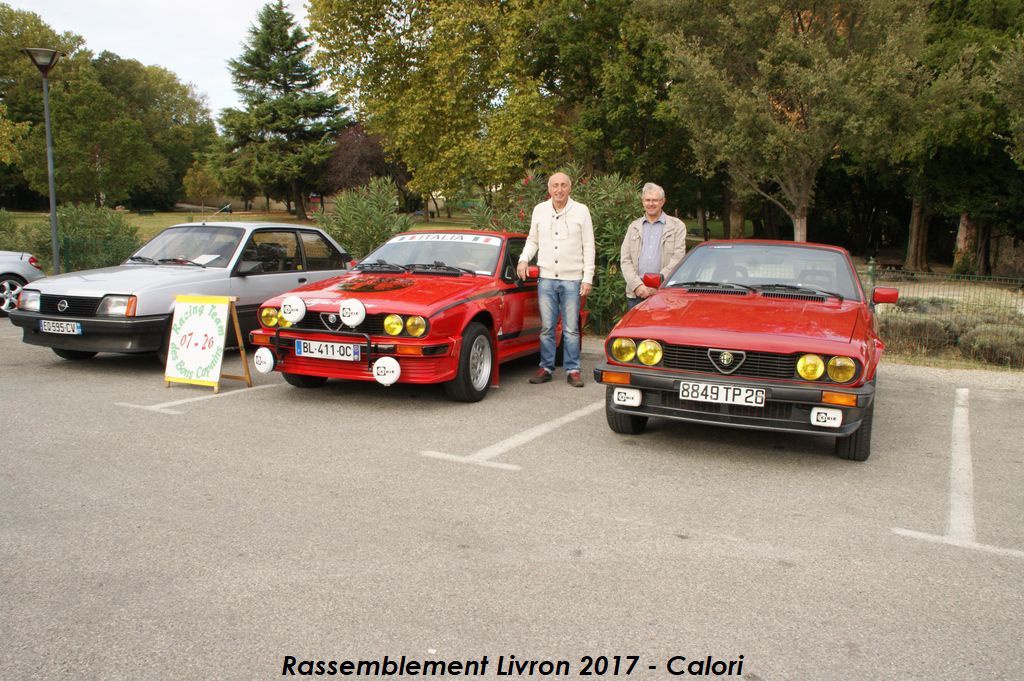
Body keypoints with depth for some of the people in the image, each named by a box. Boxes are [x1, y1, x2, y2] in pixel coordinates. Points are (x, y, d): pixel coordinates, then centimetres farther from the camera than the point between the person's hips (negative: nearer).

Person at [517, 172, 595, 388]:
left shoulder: (581, 211, 1)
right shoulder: (539, 210, 8)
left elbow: (588, 247, 1)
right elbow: (532, 240, 18)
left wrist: (588, 278, -4)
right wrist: (524, 259, -2)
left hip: (572, 279, -2)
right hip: (546, 278, 2)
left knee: (571, 329, 1)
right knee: (546, 327, 6)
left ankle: (573, 370, 9)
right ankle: (546, 368, 15)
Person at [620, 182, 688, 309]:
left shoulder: (677, 226, 7)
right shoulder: (633, 227, 16)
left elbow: (678, 258, -3)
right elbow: (625, 260, 7)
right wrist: (637, 285, -8)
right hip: (635, 294, 3)